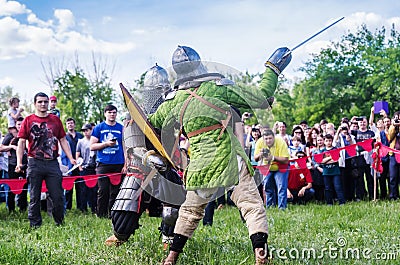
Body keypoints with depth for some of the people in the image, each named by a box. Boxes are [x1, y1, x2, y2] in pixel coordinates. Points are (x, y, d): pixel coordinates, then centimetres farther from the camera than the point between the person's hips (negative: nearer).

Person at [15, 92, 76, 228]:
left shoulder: (55, 120, 12)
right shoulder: (28, 120, 5)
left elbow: (63, 140, 14)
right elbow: (21, 142, 2)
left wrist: (71, 158, 4)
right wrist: (19, 162, -9)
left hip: (53, 164, 2)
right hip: (35, 164, -1)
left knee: (58, 196, 0)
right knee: (35, 197, 4)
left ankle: (60, 224, 14)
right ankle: (35, 225, 12)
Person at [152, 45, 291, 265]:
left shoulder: (174, 101, 6)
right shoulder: (219, 87, -3)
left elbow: (151, 124, 22)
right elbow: (262, 98, -1)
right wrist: (272, 68, 10)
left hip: (200, 167, 4)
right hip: (230, 160, -4)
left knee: (190, 210, 21)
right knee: (252, 206, -2)